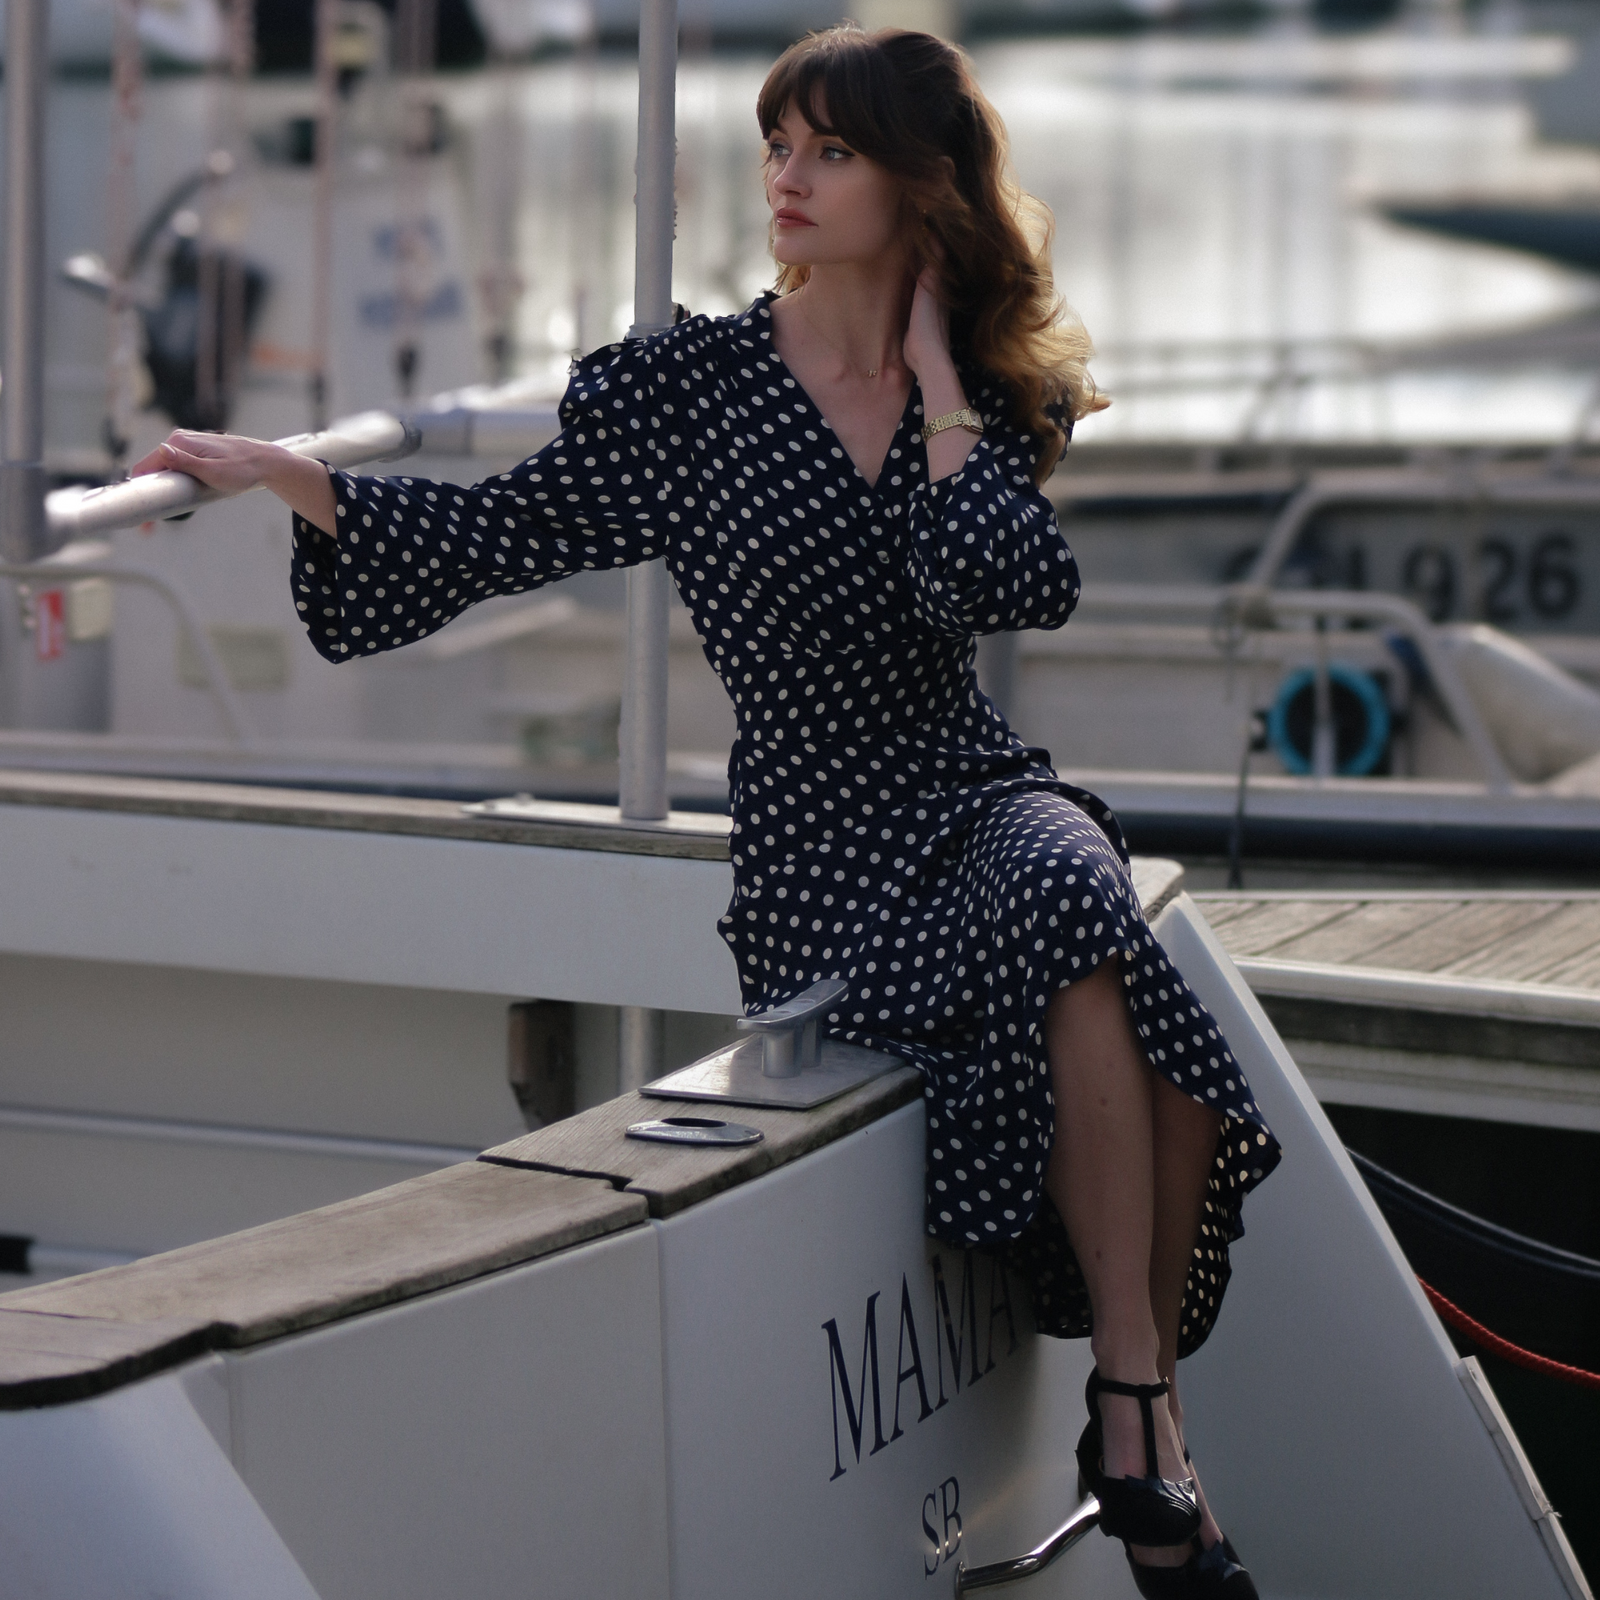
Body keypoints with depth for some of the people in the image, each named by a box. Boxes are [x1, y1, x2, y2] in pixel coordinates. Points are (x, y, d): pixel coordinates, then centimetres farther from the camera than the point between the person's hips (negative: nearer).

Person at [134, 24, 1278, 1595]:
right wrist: (291, 478, -7)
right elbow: (495, 537, 4)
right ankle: (1141, 1411, -23)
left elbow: (1021, 584, -11)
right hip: (818, 859, -3)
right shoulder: (685, 389, 3)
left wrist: (934, 374, -4)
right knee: (1084, 957, -33)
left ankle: (1133, 1411, -18)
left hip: (983, 798, 3)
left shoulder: (981, 395, 8)